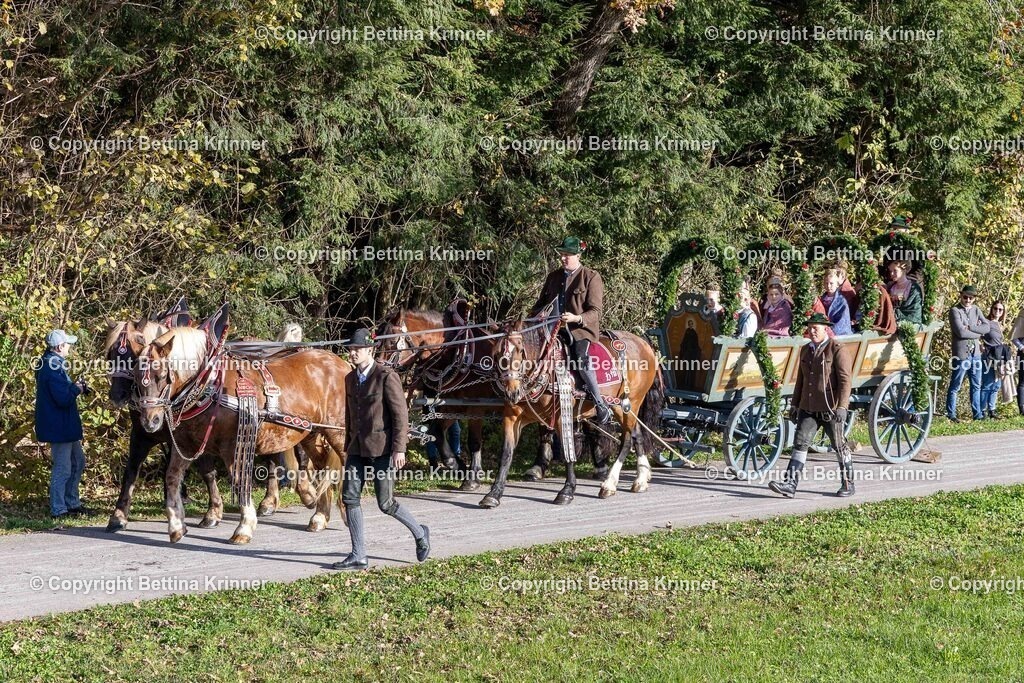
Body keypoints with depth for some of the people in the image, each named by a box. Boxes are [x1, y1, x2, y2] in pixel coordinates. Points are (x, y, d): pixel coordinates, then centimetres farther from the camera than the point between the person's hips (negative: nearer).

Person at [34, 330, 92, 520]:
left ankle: (72, 503, 29)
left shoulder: (50, 364, 10)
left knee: (78, 461, 20)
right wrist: (76, 389, -10)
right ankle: (58, 510, 5)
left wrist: (75, 387, 6)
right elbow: (63, 399, -27)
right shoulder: (54, 367, -23)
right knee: (63, 468, -3)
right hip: (59, 426, -11)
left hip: (65, 426, 11)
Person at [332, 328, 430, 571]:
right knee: (350, 497, -2)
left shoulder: (386, 377, -12)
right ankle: (359, 557, 3)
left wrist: (399, 449, -18)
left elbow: (401, 414, -14)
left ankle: (419, 533, 23)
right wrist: (348, 447, 22)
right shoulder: (350, 379, 10)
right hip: (358, 448, 7)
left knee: (385, 503, -3)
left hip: (382, 448, -7)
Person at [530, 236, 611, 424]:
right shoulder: (554, 276, 15)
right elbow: (542, 302, 23)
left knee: (581, 357, -32)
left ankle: (601, 406, -26)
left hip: (582, 329, -6)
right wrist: (531, 318, 3)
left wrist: (576, 318, -27)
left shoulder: (591, 277, -2)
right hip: (556, 328, 6)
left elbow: (595, 311, -8)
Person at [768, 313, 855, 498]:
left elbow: (845, 380, -14)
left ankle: (848, 484, 20)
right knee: (800, 443, -5)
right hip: (808, 408, 6)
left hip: (831, 408, -6)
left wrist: (842, 407, -21)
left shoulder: (838, 350, -9)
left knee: (839, 446, 6)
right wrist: (795, 405, 19)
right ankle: (790, 484, -10)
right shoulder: (806, 350, 13)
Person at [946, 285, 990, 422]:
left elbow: (987, 327, 1)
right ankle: (951, 414, 5)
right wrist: (978, 334, -6)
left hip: (976, 353, 6)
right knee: (955, 386, -1)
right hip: (962, 353, -6)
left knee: (976, 386, 11)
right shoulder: (955, 311, -7)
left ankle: (977, 413, 18)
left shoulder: (975, 310, 12)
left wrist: (970, 327, -11)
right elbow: (961, 332, -17)